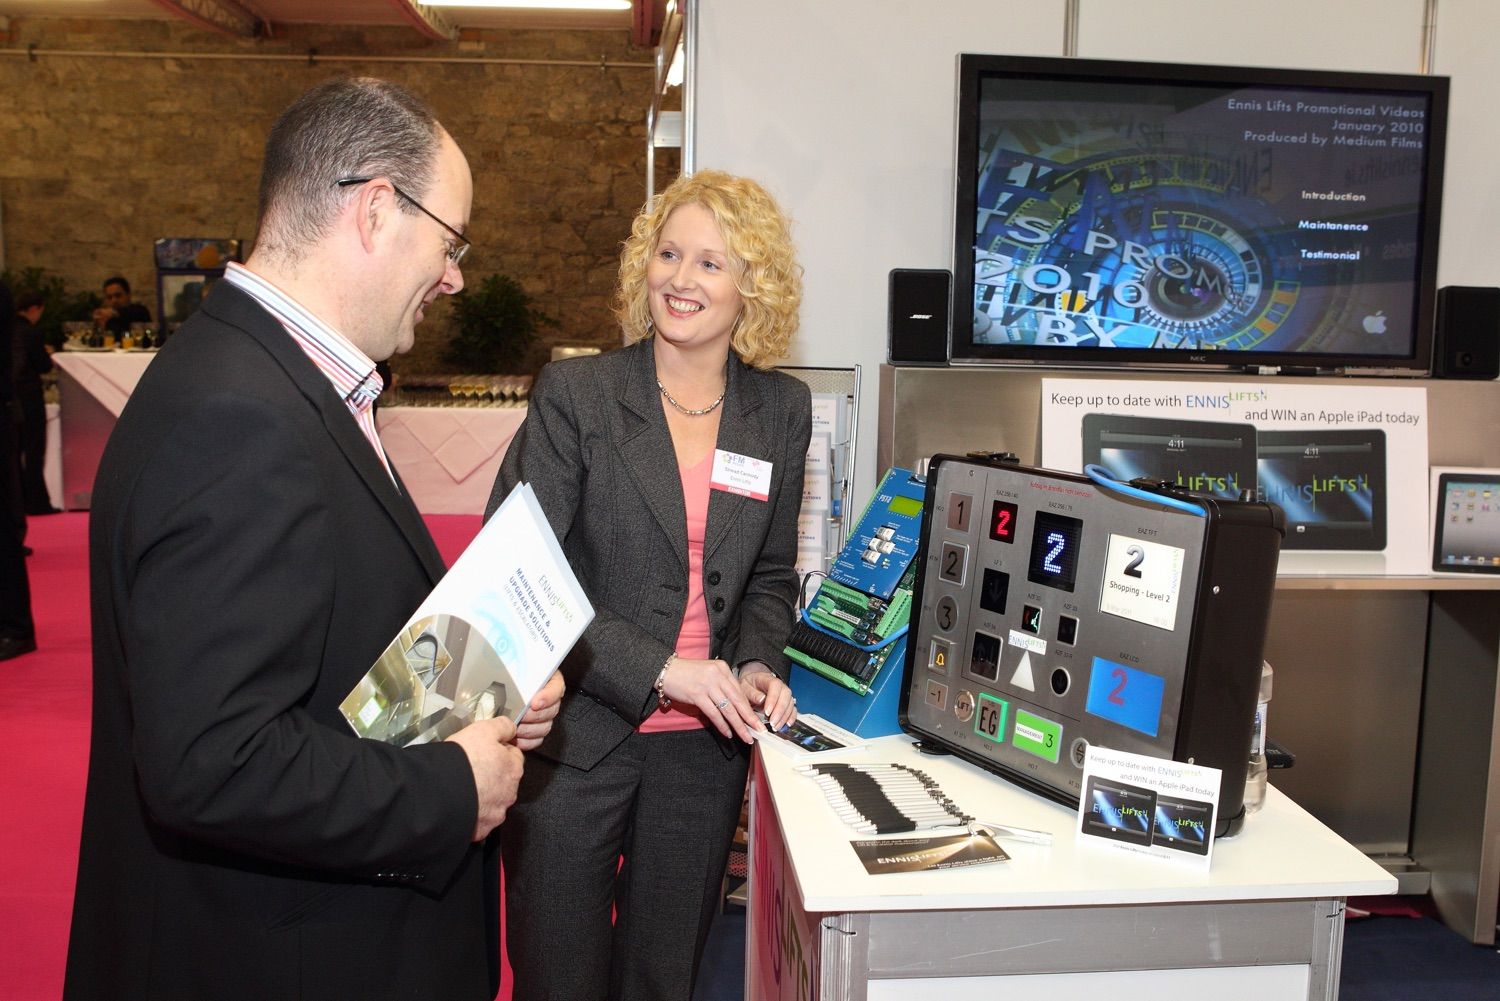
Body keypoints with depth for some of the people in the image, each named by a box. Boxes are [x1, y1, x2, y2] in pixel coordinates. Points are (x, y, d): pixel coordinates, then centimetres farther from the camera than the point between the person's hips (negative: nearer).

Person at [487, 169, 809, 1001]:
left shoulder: (781, 411, 4)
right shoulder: (574, 394, -8)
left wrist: (759, 666, -5)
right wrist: (658, 670, -21)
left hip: (704, 746, 3)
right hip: (573, 739, -3)